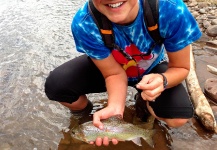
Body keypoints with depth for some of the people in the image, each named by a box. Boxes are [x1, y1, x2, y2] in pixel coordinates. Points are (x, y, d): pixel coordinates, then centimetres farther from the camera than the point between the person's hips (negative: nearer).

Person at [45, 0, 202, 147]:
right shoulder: (84, 23, -34)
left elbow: (181, 67, -20)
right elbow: (115, 73, -23)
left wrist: (162, 80, -41)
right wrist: (115, 108, -41)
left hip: (151, 70, 1)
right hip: (107, 67, 0)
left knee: (178, 118, -25)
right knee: (55, 85, -23)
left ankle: (144, 101, 11)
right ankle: (83, 112, 13)